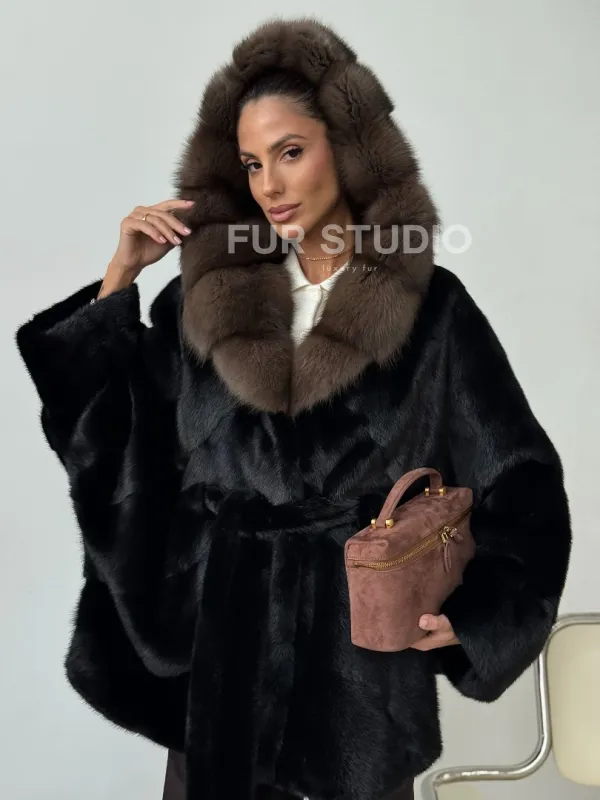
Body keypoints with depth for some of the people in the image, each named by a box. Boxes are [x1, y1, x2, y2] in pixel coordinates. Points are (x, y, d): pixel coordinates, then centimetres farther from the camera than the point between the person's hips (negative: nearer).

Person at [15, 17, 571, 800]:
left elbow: (519, 479, -3)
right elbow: (111, 430, 2)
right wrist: (118, 280, -5)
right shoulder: (208, 289, 0)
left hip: (364, 631, -2)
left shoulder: (430, 306, -8)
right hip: (220, 628, 3)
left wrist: (472, 610, -14)